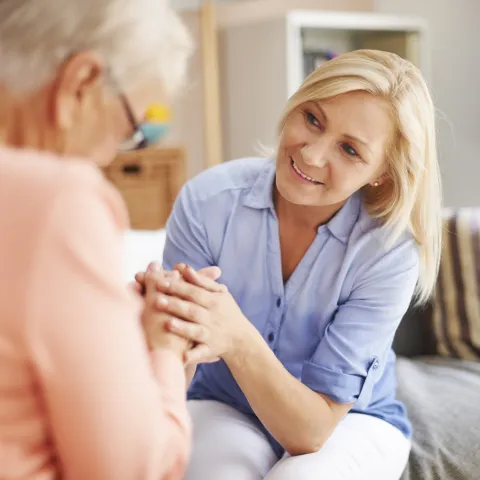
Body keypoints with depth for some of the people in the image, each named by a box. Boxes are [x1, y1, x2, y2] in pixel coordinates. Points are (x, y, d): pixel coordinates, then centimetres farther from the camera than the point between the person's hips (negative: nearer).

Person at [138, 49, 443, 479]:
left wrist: (239, 340, -43)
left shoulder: (389, 254, -24)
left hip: (350, 419, 1)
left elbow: (311, 429, -25)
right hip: (225, 408, 0)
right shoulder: (208, 200, -22)